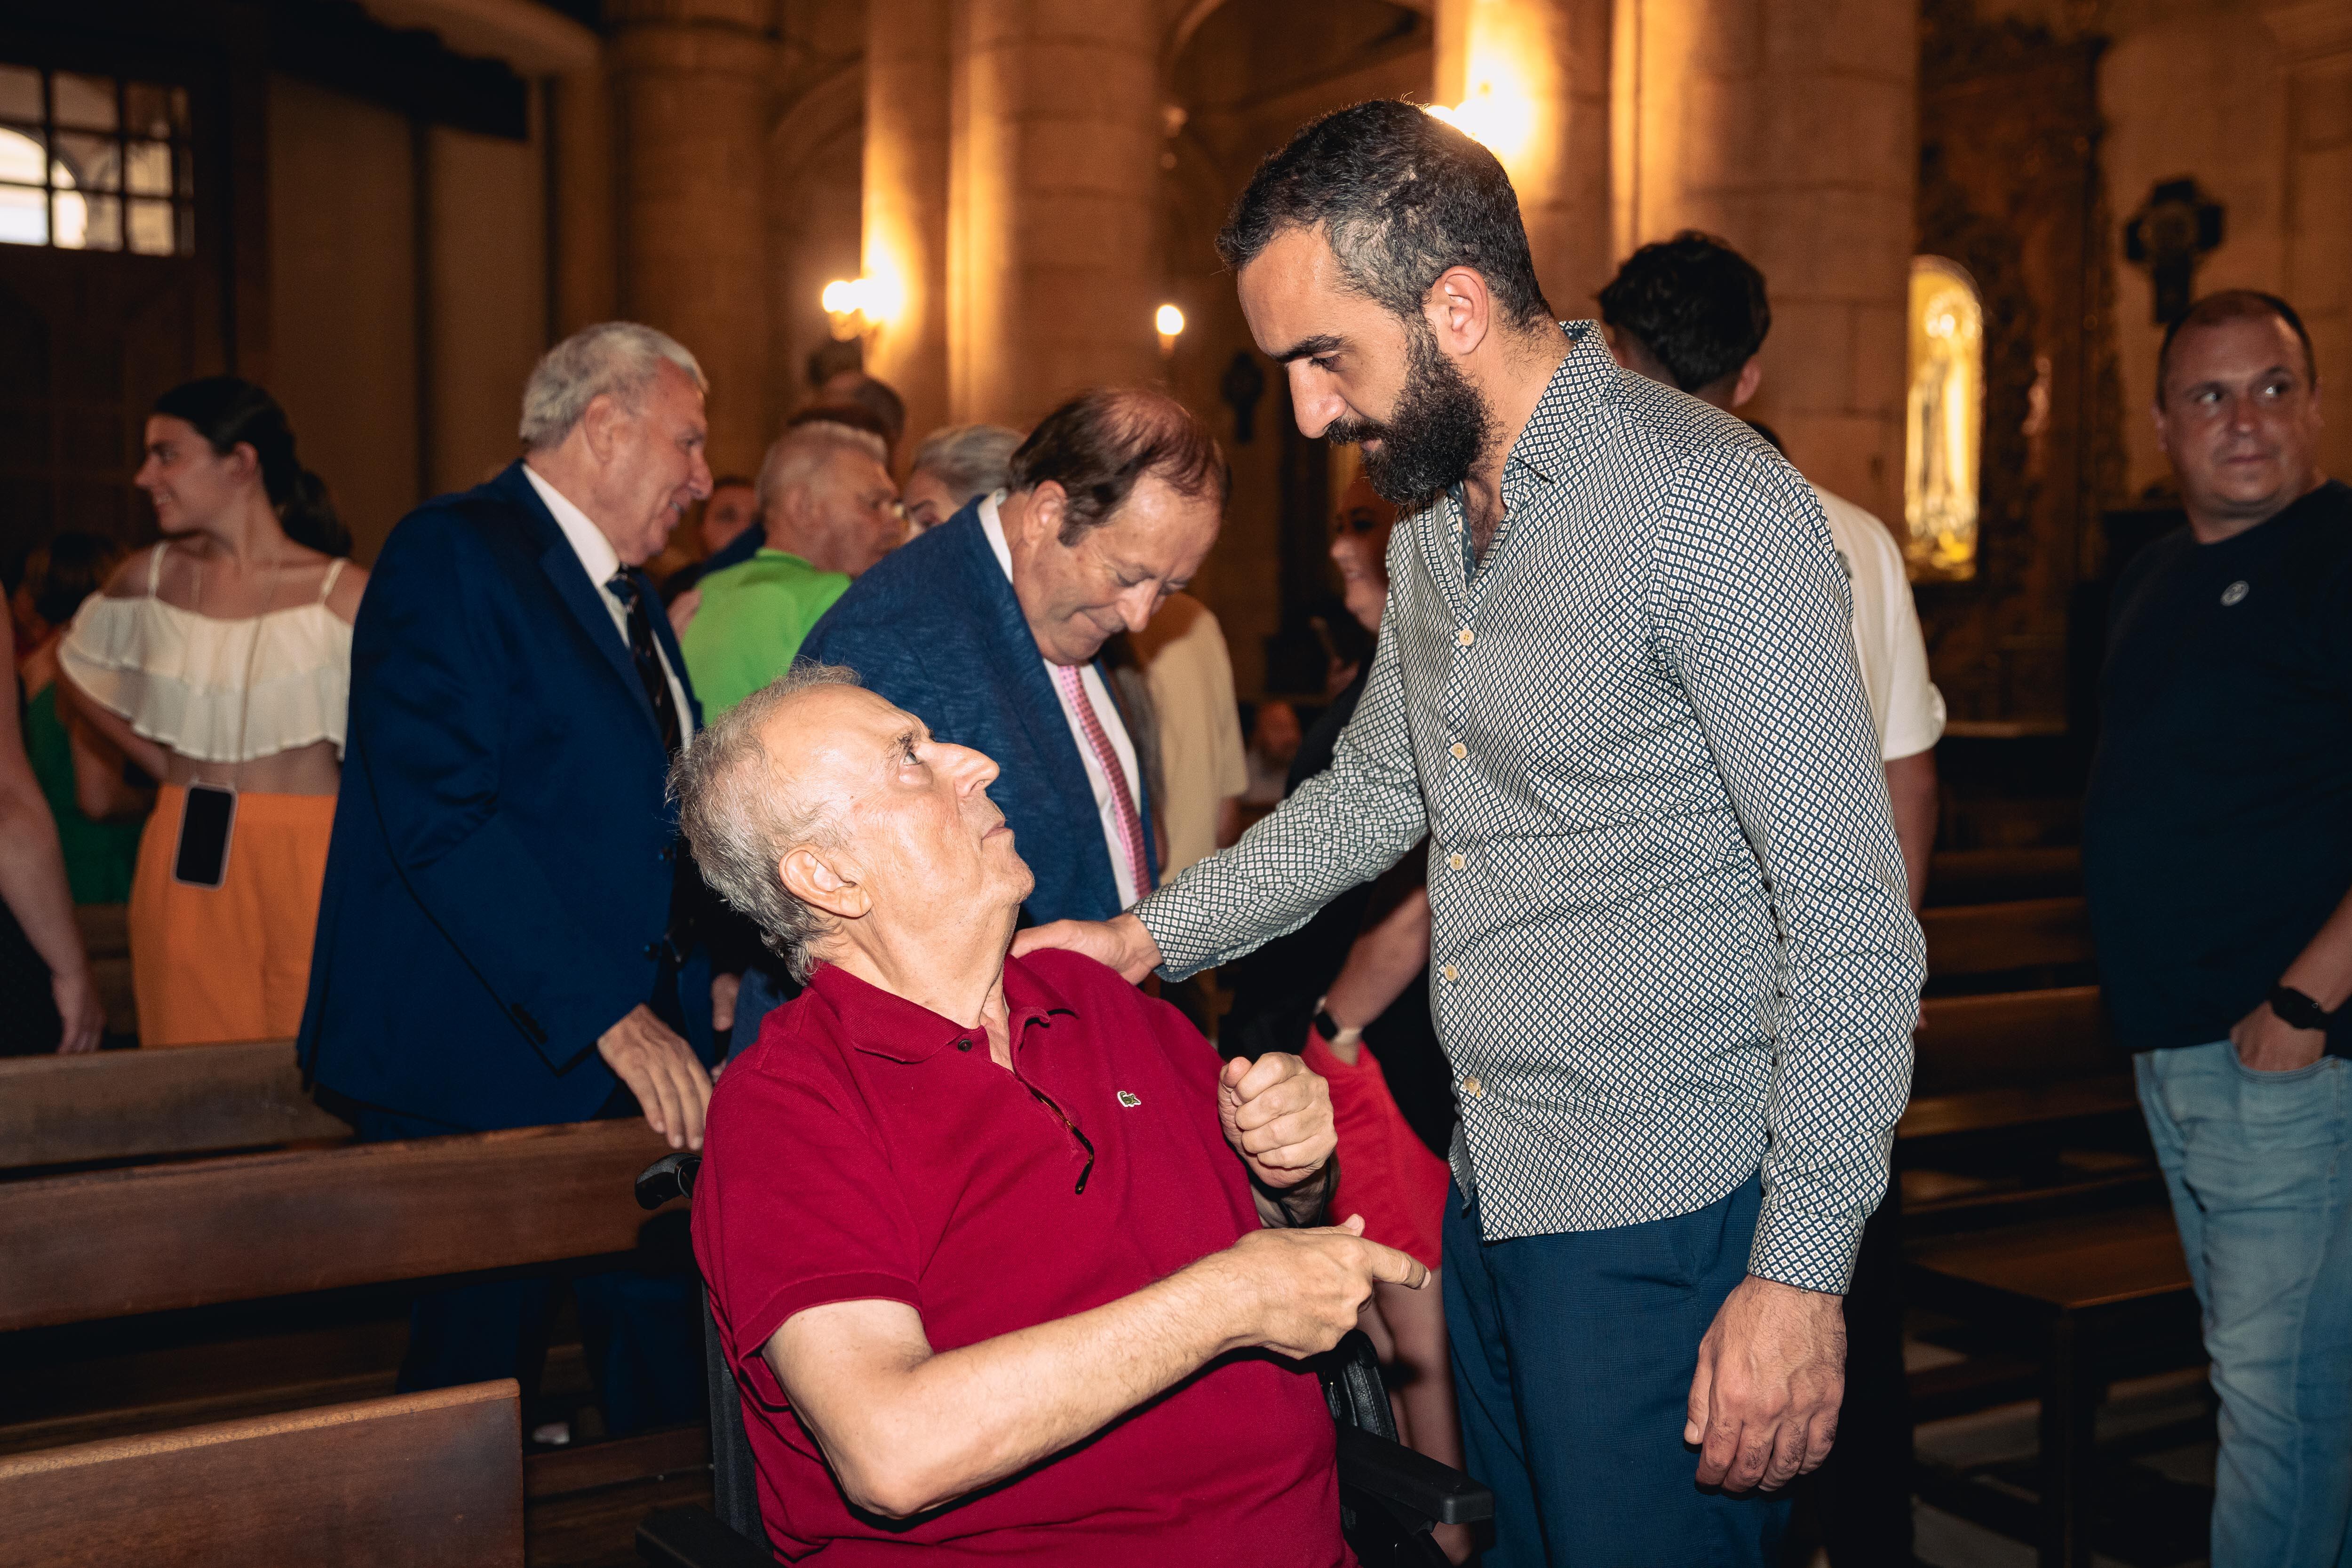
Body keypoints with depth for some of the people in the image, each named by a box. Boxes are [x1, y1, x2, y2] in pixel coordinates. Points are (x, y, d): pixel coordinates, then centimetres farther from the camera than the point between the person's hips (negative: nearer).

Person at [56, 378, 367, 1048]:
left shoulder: (338, 593, -9)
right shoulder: (150, 580, 7)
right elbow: (75, 673, 25)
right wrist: (162, 763, 15)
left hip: (304, 866, -4)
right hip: (183, 869, 4)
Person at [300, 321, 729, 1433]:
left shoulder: (629, 594, 19)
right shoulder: (450, 555, -9)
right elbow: (441, 817, -20)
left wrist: (711, 963, 9)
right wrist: (606, 1016, -23)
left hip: (636, 1050, 8)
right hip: (483, 1062, -8)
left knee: (665, 1361, 8)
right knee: (478, 1381, 0)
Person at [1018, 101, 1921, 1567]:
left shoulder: (1710, 505, -18)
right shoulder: (1437, 520, 10)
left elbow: (1851, 923, -19)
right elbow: (1374, 791, 23)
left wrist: (1803, 1274, -19)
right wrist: (1142, 937, 15)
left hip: (1665, 1223, -8)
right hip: (1490, 1196, 8)